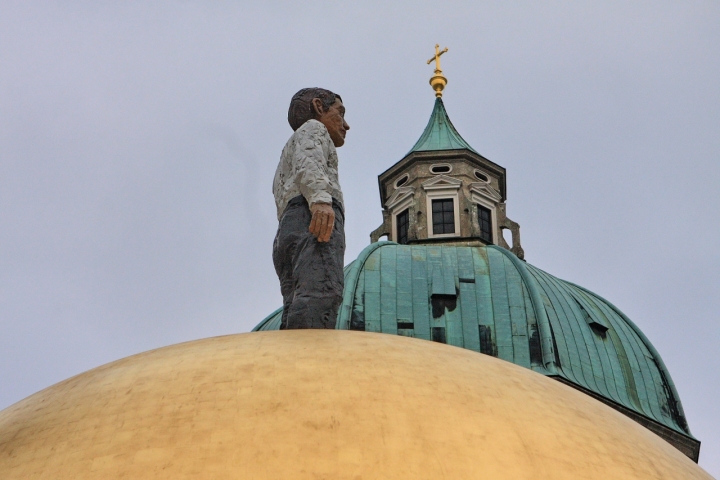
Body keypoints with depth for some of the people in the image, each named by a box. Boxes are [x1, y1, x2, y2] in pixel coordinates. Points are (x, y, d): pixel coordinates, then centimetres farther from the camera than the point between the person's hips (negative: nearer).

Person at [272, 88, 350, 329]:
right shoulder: (311, 129, 19)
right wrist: (320, 198, -23)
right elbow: (308, 161, -3)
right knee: (321, 295, -30)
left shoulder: (285, 171, 42)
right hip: (311, 220, -8)